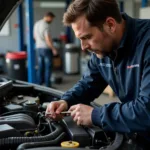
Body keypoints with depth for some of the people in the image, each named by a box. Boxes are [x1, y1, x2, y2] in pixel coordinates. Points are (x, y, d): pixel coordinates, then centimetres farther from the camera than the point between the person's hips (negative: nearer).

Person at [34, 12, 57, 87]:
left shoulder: (36, 24, 10)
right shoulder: (46, 25, -17)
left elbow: (35, 36, 17)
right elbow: (48, 39, -20)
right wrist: (53, 49, -14)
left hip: (38, 48, 8)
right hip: (46, 48, -8)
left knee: (40, 67, 12)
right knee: (48, 67, -1)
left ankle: (39, 84, 15)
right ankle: (47, 84, 1)